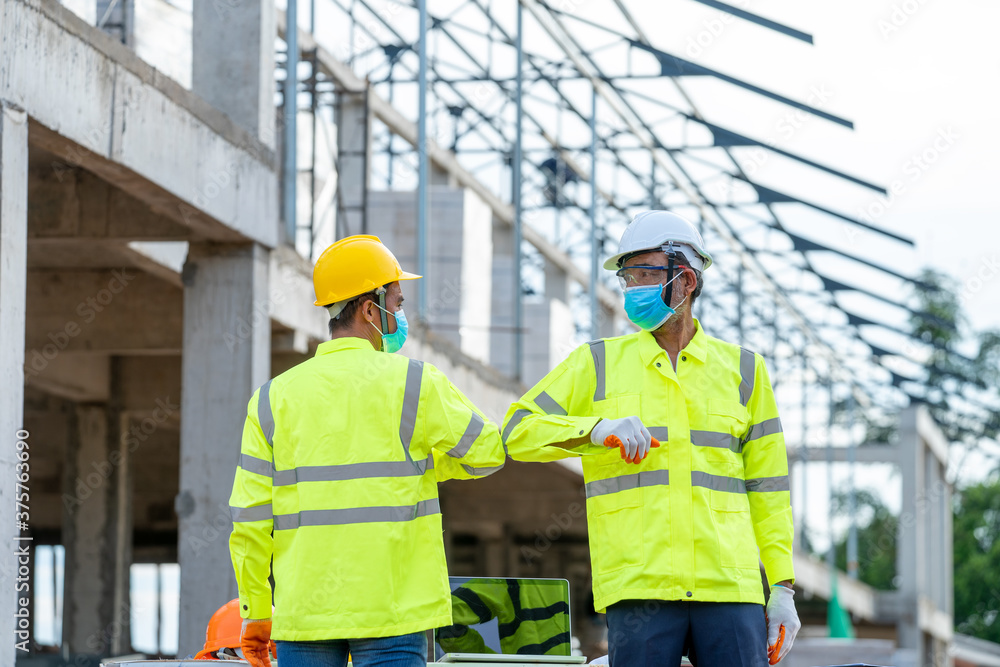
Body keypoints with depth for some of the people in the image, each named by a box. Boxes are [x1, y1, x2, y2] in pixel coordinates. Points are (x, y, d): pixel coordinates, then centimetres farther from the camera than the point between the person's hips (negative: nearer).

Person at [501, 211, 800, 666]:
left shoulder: (742, 369, 15)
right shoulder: (598, 364, 12)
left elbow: (767, 489, 15)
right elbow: (518, 431, 6)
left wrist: (782, 588, 9)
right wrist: (595, 429, -12)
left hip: (729, 588, 1)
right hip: (638, 589, -1)